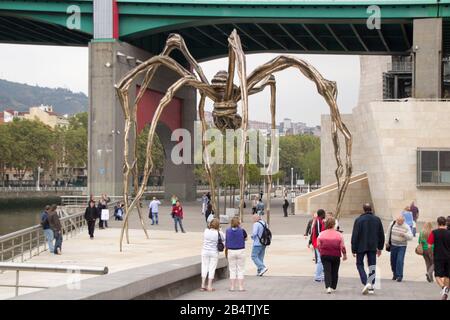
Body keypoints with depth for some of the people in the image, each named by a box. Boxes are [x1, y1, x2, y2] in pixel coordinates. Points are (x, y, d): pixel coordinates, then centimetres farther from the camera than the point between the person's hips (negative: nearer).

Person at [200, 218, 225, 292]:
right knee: (212, 268, 6)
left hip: (205, 251, 2)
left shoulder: (206, 231, -6)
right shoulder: (219, 233, -13)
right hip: (214, 252, -2)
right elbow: (225, 239, 0)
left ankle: (203, 285, 13)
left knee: (204, 267, 12)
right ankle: (209, 286, 7)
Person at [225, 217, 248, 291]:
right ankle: (241, 287, 6)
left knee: (232, 270, 10)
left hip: (231, 251, 2)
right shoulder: (242, 231, -9)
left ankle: (232, 287, 11)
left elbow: (226, 243, 2)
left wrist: (226, 252, 16)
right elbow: (245, 238, 11)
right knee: (240, 270, 6)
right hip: (241, 251, -2)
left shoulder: (228, 231, -4)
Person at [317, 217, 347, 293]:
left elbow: (318, 245, 0)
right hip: (336, 256, 0)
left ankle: (328, 287, -19)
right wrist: (344, 255, 10)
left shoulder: (321, 234, -4)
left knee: (327, 271, -1)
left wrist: (321, 253, 17)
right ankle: (333, 287, 23)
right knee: (335, 272, 14)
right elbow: (342, 246, -4)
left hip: (325, 255, 0)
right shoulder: (339, 234, -5)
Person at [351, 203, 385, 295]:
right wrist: (380, 248, 20)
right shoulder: (377, 219, 5)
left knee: (360, 264, 9)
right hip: (373, 247, 3)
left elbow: (355, 235, -9)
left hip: (361, 247, -3)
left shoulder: (359, 220, -8)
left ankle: (366, 283, -11)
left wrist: (354, 249, -4)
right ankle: (371, 287, 7)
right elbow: (381, 235, 11)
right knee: (372, 266, 8)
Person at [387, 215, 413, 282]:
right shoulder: (392, 224, -1)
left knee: (400, 261, -14)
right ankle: (395, 274, 27)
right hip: (393, 245, 4)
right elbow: (389, 234, 11)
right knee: (393, 261, 9)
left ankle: (399, 276, -10)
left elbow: (410, 237, -16)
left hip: (402, 246, -3)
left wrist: (404, 234, -34)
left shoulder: (407, 227, -9)